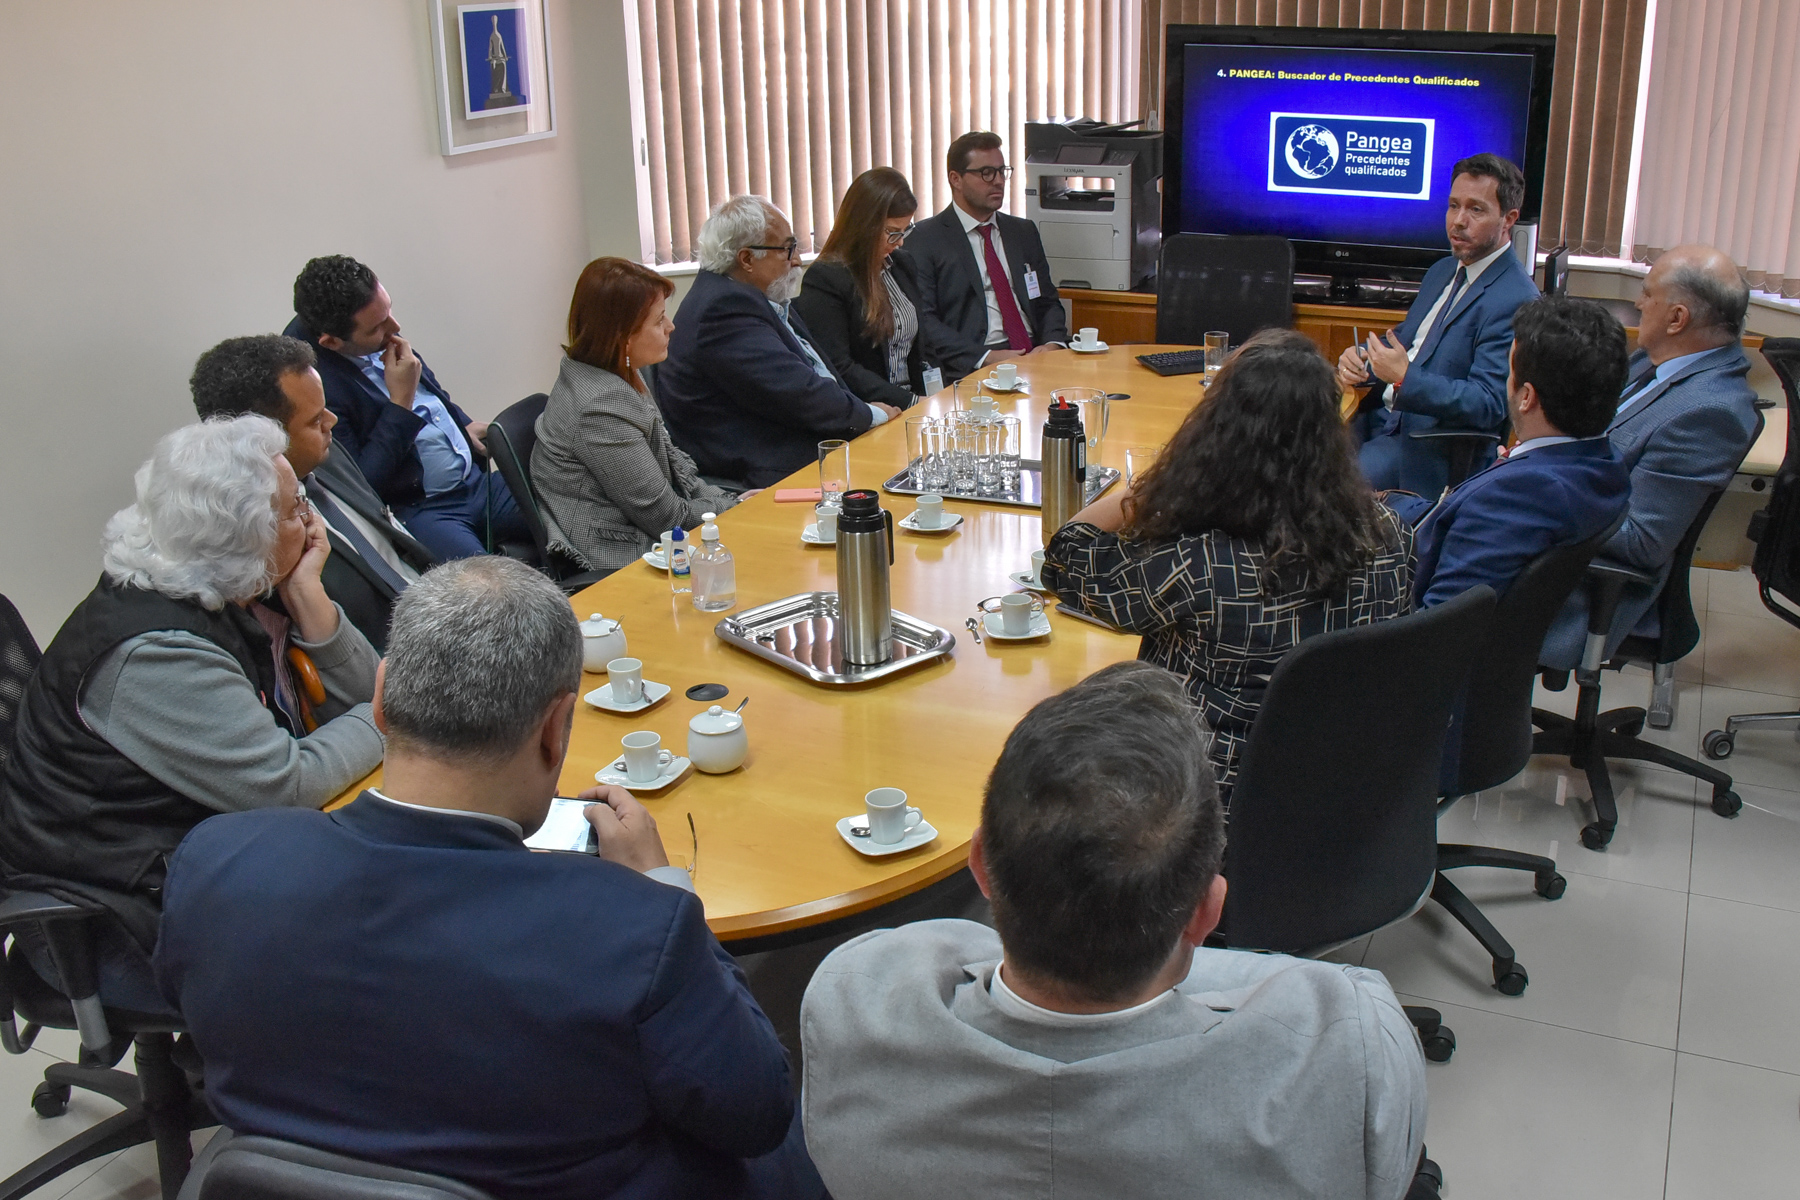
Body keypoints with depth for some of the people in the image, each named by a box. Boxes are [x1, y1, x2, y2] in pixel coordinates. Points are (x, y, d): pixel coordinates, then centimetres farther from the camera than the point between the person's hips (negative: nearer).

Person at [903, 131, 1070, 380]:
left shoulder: (1023, 232, 22)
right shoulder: (924, 239, 3)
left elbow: (1048, 302, 22)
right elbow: (922, 319, -6)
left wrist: (1053, 343, -2)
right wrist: (985, 357, -18)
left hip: (1036, 355, 6)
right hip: (972, 368, -6)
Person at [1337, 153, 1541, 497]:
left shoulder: (1516, 301, -17)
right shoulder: (1444, 271, 13)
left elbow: (1488, 404, -22)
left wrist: (1405, 379, -32)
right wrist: (1360, 358, -1)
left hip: (1431, 443, -8)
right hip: (1383, 414, 9)